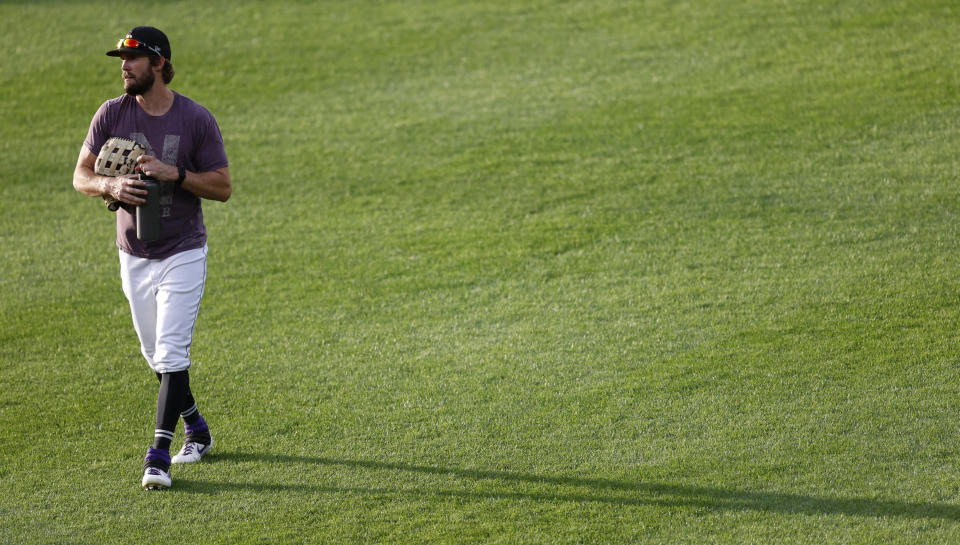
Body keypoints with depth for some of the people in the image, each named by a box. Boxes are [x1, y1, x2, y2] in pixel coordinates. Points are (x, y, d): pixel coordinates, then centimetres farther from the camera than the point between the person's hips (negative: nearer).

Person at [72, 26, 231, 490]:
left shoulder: (196, 119, -11)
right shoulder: (111, 114, -3)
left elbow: (223, 187, -8)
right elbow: (81, 177, -1)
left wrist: (173, 173, -23)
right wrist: (110, 185, -23)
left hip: (183, 254, -4)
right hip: (134, 256, 4)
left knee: (171, 355, -12)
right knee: (155, 356, 14)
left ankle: (159, 455, -12)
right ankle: (196, 429, 35)